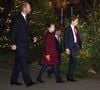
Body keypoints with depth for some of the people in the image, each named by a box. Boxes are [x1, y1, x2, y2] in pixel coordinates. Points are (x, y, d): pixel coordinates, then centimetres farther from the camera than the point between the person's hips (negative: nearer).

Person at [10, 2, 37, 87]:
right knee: (24, 63, -9)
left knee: (19, 63, 12)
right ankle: (28, 81, -8)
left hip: (24, 44, 8)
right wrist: (13, 44, -16)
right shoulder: (17, 18, -10)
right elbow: (13, 31, -12)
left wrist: (32, 37, 2)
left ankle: (13, 80, 20)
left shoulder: (26, 18, 14)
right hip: (19, 44, -8)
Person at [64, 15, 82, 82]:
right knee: (74, 61, -13)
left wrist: (80, 44, 3)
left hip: (75, 47, 8)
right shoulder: (68, 29, -7)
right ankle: (70, 76, -4)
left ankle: (69, 76, 18)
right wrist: (66, 48, -14)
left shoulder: (76, 28, 14)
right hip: (71, 47, -8)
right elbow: (65, 39, -9)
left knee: (72, 62, 11)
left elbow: (78, 37, 16)